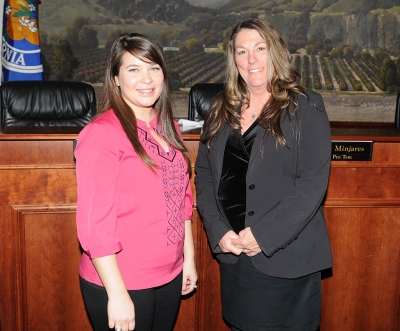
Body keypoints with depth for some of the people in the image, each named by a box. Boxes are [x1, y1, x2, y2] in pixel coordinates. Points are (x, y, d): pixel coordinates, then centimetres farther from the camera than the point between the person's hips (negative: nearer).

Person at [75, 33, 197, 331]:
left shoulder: (168, 128, 6)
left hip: (170, 276, 7)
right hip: (121, 284, -6)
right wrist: (117, 294, -18)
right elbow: (94, 221, -18)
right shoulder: (102, 133, -16)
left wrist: (189, 257, 12)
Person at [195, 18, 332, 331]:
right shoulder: (222, 112, 8)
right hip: (232, 253, 5)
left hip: (285, 257, -4)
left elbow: (313, 182, -14)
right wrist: (219, 231, -6)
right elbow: (203, 174, 6)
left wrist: (263, 235, -18)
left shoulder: (305, 107, -6)